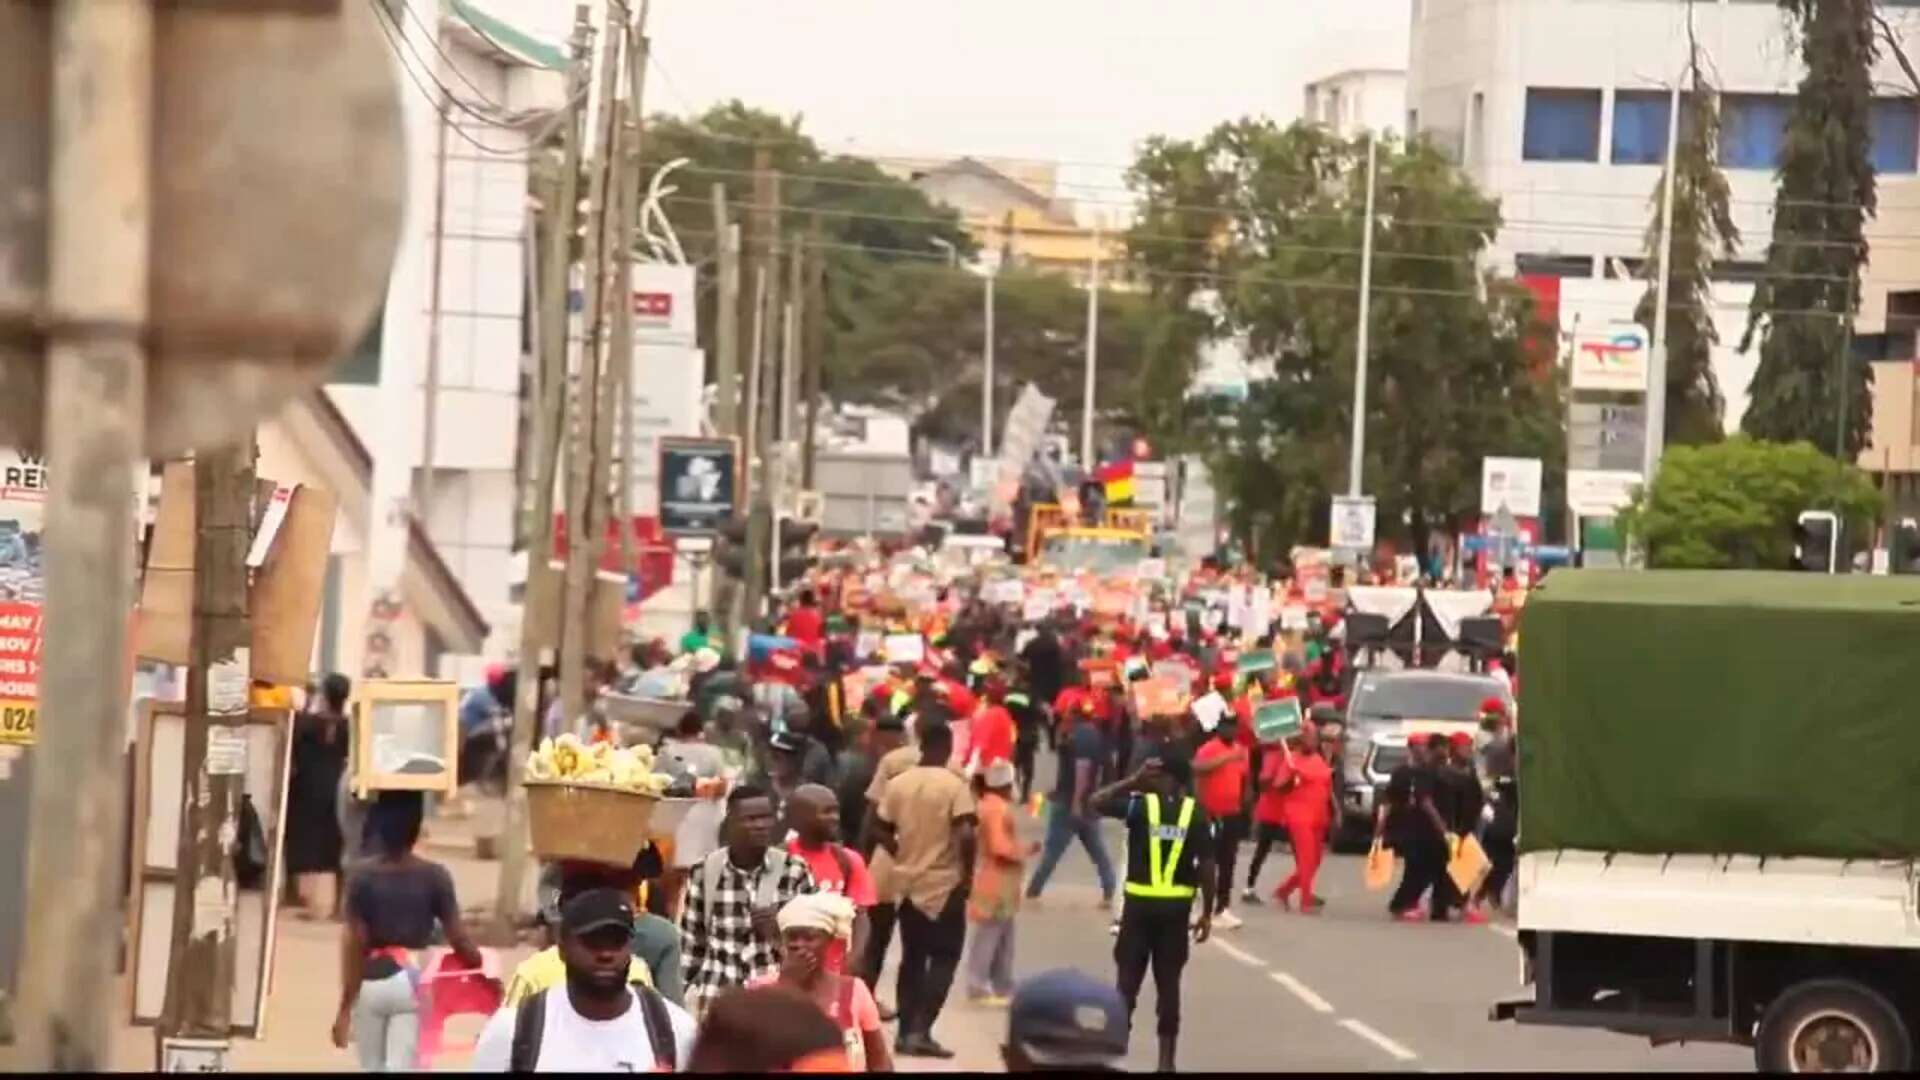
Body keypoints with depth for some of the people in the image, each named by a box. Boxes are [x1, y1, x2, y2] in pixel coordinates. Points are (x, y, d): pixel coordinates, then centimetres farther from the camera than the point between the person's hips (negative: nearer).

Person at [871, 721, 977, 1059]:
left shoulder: (898, 783, 1)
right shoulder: (954, 785, -12)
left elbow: (881, 830, 5)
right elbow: (965, 835, -20)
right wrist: (967, 872, -7)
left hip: (908, 882, 5)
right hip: (945, 883, -5)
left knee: (912, 958, 15)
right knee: (943, 958, 3)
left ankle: (906, 1031, 12)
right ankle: (921, 1030, -9)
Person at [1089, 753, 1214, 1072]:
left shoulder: (1141, 805, -7)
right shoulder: (1195, 813, -2)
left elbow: (1097, 801, -2)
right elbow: (1206, 865, -4)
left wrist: (1134, 780, 4)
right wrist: (1207, 913, 4)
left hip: (1140, 903, -2)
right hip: (1177, 906, 2)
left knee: (1128, 979, 6)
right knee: (1168, 982, 7)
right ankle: (1166, 1060, 8)